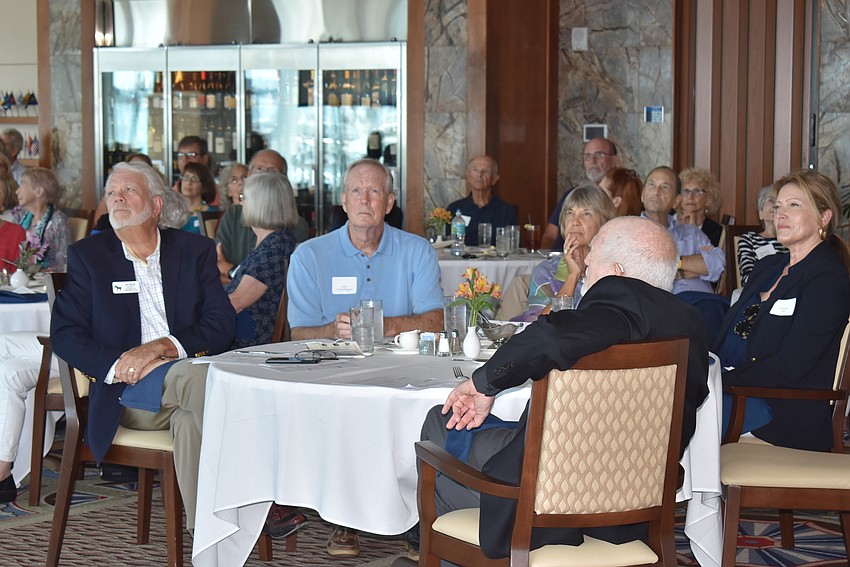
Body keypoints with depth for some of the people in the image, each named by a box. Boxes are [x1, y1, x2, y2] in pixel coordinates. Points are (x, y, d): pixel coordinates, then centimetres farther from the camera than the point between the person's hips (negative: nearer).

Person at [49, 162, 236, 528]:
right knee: (202, 378, -33)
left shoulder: (195, 250, 14)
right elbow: (65, 333, 3)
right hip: (130, 391, -2)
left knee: (189, 422, -35)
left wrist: (161, 346, -15)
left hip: (190, 379, 2)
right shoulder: (87, 255, 14)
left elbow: (222, 324, 2)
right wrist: (118, 365, -15)